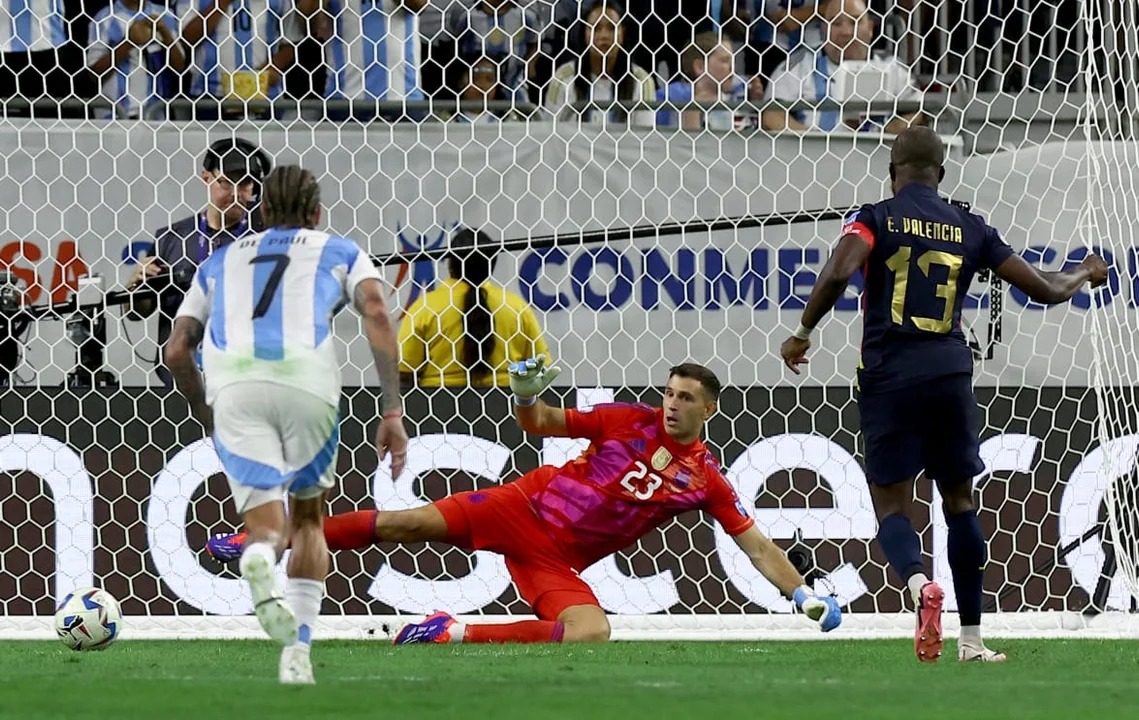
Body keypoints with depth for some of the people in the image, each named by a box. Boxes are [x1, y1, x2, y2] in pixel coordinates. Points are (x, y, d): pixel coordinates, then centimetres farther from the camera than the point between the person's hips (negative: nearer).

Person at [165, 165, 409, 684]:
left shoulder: (220, 261, 35)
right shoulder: (339, 252, 28)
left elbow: (177, 352, 26)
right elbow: (377, 316, 8)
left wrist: (208, 419, 41)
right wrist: (392, 413, 5)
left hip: (232, 382, 1)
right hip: (306, 377, -1)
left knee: (266, 527, 1)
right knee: (308, 514, 21)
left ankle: (259, 565, -38)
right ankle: (297, 654, 8)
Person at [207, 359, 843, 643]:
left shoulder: (705, 480, 0)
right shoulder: (631, 422, -1)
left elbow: (756, 544, 4)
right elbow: (540, 425, 3)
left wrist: (805, 595, -4)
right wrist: (527, 396, -20)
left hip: (558, 563, 0)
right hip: (524, 510, 0)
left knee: (592, 634, -29)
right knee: (408, 523, -11)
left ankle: (456, 636, -18)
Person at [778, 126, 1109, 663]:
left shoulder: (875, 218, 0)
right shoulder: (970, 230, 9)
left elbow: (838, 273, -19)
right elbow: (1045, 289, 12)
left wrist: (803, 332, -4)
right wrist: (1085, 274, 33)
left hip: (888, 375, -2)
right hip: (950, 373, 2)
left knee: (892, 506, 3)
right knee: (960, 503, 16)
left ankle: (919, 583, -30)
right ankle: (972, 640, 15)